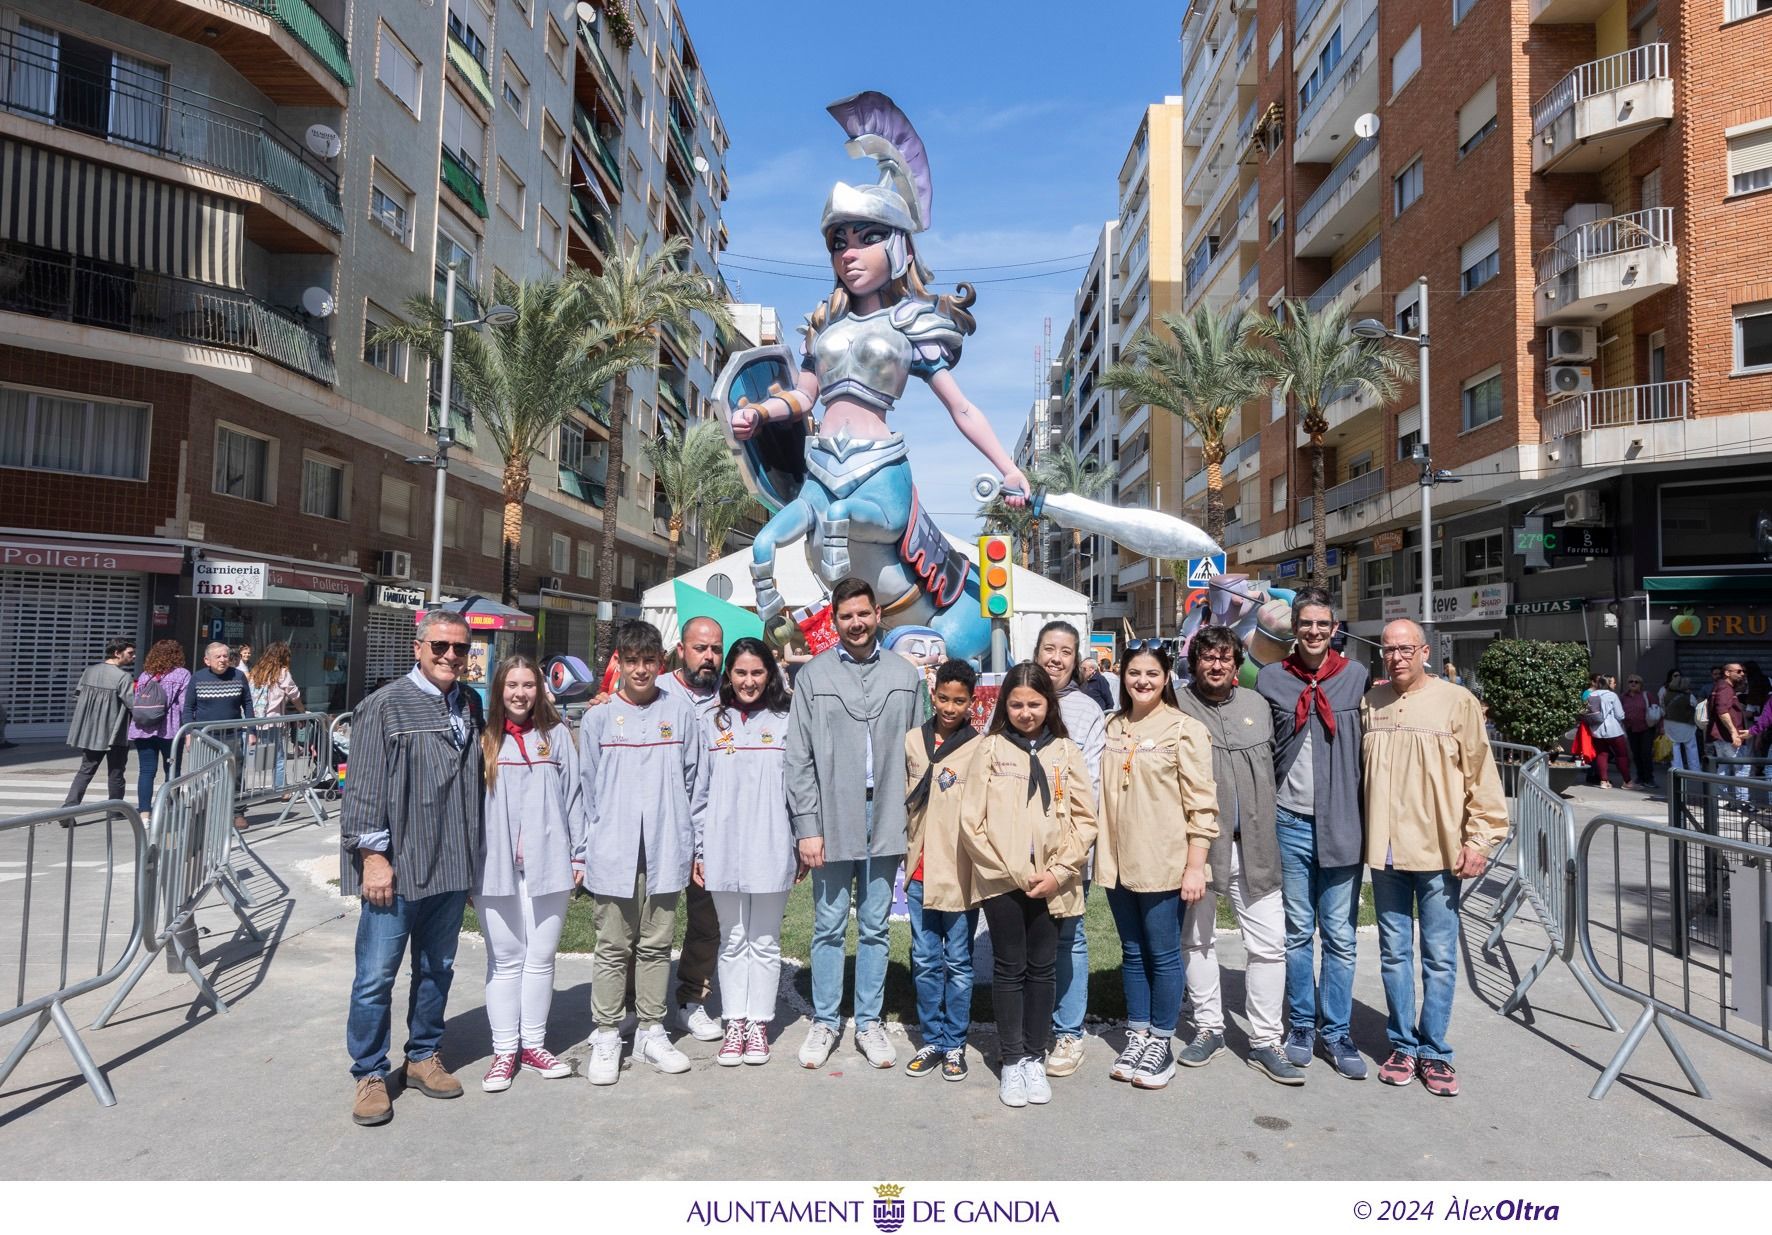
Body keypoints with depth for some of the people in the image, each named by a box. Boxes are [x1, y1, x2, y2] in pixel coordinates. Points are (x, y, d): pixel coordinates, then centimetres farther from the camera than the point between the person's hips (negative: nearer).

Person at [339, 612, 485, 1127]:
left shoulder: (472, 705, 8)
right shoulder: (385, 706, -8)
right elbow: (363, 786, -10)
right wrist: (373, 854, -13)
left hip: (452, 868, 6)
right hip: (395, 869, -5)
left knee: (437, 969, 16)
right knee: (376, 974, 2)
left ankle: (424, 1056, 32)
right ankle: (370, 1074, 18)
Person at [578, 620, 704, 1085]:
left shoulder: (680, 712, 3)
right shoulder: (598, 718, 3)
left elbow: (692, 780, 8)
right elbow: (588, 788, 7)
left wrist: (689, 841, 7)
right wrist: (587, 848, 6)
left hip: (665, 850, 1)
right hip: (613, 851, -1)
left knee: (656, 945, 10)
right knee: (613, 948, 6)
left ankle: (651, 1032, 22)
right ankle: (606, 1037, 17)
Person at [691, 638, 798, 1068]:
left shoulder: (784, 723, 1)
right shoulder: (712, 723, 6)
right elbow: (701, 791, 8)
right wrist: (699, 849, 5)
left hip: (771, 851, -2)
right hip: (723, 851, 2)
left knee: (765, 942, 8)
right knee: (732, 941, 11)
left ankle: (759, 1024, 18)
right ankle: (735, 1024, 20)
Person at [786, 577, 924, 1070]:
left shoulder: (905, 675, 5)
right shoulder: (814, 675, 1)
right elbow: (799, 758, -1)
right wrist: (807, 826, -6)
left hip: (885, 820, 1)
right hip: (832, 820, -1)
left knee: (874, 928, 11)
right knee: (829, 927, 8)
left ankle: (869, 1023, 24)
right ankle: (824, 1022, 22)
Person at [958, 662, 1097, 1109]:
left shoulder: (1065, 751, 5)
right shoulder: (991, 748, 0)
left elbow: (1085, 819, 3)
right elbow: (971, 822, -4)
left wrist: (1059, 872, -8)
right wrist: (1014, 872, -9)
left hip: (1052, 883, 2)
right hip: (1001, 880, -1)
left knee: (1042, 969, 9)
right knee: (1009, 968, 6)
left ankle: (1034, 1058, 22)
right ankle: (1011, 1060, 18)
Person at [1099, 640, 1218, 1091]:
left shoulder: (1184, 729, -7)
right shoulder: (1112, 727, 8)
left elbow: (1201, 804, -9)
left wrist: (1195, 866, -13)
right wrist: (1101, 851, 11)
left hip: (1164, 863, -5)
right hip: (1118, 860, 5)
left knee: (1163, 954, 4)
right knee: (1132, 952, 14)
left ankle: (1161, 1043, 20)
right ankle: (1137, 1037, 26)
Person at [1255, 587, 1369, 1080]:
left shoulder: (1356, 678, 1)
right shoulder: (1271, 679, 2)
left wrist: (1367, 817, -1)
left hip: (1342, 823, 0)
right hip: (1291, 823, 1)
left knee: (1340, 936, 5)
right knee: (1298, 932, 11)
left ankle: (1336, 1033, 18)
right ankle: (1301, 1025, 24)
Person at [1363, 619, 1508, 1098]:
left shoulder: (1457, 702, -4)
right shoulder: (1370, 703, 6)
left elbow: (1481, 775, -4)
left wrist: (1479, 840, -8)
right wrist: (1359, 835, 10)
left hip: (1439, 851, -3)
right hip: (1385, 850, 3)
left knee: (1440, 957, 6)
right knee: (1394, 953, 11)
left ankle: (1434, 1052, 19)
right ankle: (1402, 1045, 25)